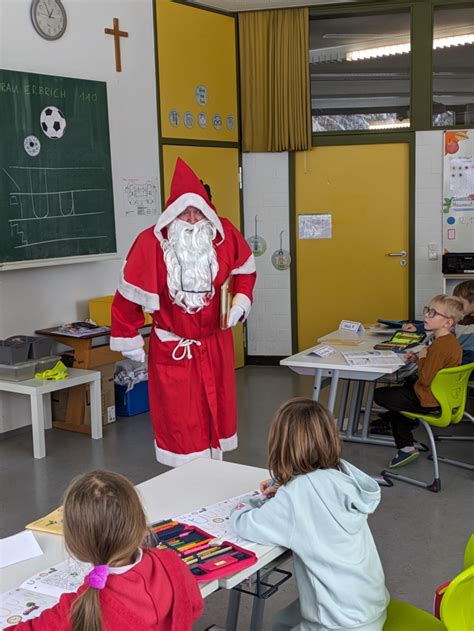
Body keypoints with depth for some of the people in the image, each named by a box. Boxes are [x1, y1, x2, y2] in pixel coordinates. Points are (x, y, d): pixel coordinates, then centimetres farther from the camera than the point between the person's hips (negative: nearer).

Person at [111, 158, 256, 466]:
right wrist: (129, 340, -1)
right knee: (178, 418, 0)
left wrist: (240, 303, -2)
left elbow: (245, 270, 12)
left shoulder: (225, 235, -8)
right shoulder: (152, 242, -17)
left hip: (216, 343, 3)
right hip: (171, 347, -3)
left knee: (217, 411, 14)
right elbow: (129, 293, -7)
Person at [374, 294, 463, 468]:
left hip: (430, 402, -10)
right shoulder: (451, 341, 2)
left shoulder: (439, 346, -29)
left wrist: (421, 358, -13)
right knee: (409, 382, 35)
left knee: (379, 395, -1)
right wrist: (419, 359, 1)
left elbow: (425, 380, -27)